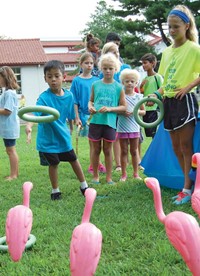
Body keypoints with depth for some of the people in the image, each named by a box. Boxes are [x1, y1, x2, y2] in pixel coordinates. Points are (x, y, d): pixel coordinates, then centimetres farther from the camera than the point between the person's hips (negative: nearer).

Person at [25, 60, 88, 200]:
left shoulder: (69, 95, -7)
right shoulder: (44, 97, -22)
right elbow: (35, 113, -37)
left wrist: (71, 128, 18)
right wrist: (29, 126, -55)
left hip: (63, 135, 4)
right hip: (48, 138, -4)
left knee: (74, 160, 15)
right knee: (53, 164, 7)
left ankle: (84, 186, 34)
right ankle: (55, 190, 29)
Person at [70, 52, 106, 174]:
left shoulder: (97, 80, 8)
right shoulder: (77, 81, -2)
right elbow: (75, 101, -3)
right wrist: (77, 117, -7)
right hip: (85, 114, -3)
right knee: (92, 141, 0)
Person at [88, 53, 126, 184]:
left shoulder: (118, 87, -1)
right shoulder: (95, 84, 4)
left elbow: (123, 107, 0)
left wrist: (109, 109, -15)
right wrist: (90, 107, -8)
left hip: (110, 122, -1)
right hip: (96, 121, 1)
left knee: (108, 150, 8)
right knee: (96, 149, 10)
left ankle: (109, 177, 18)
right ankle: (95, 176, 22)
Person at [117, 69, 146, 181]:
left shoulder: (138, 97, 3)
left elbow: (143, 111, 7)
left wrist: (135, 112, -13)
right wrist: (122, 112, -18)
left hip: (134, 127, 2)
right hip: (122, 127, -1)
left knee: (134, 151, 10)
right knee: (124, 151, 6)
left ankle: (136, 173, 19)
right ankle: (124, 174, 13)